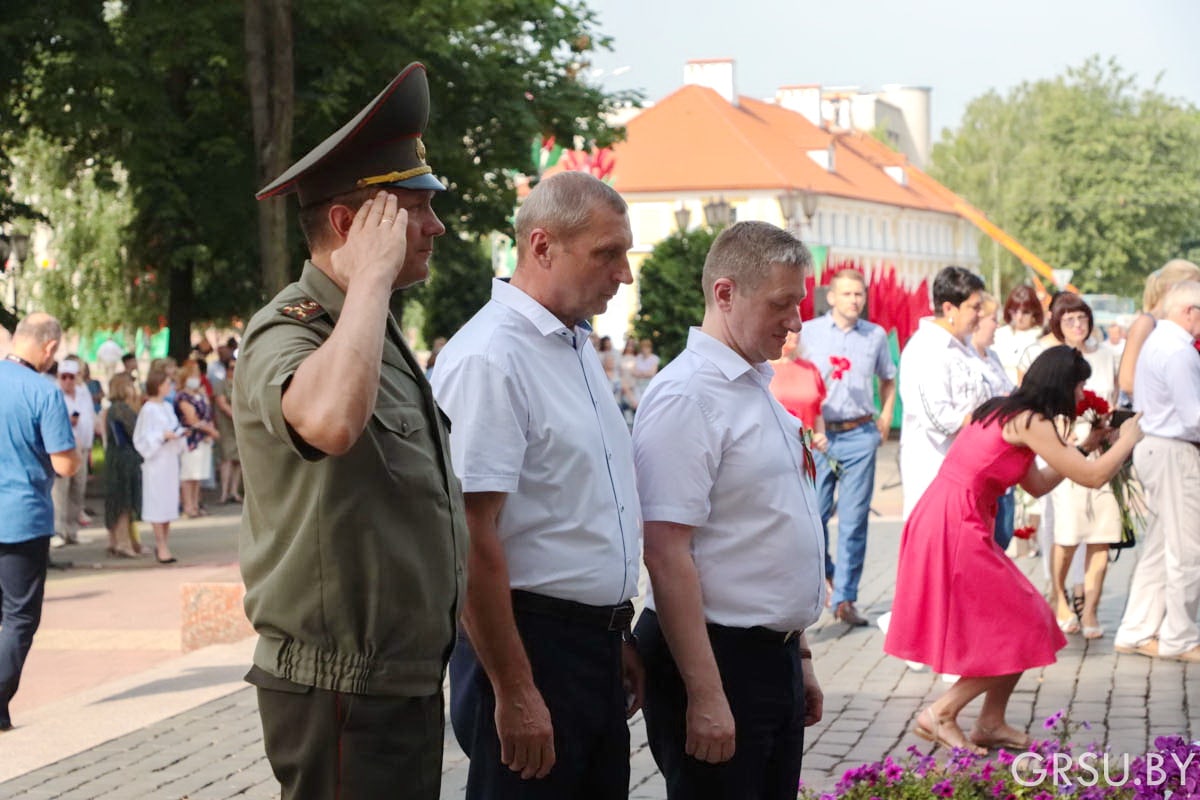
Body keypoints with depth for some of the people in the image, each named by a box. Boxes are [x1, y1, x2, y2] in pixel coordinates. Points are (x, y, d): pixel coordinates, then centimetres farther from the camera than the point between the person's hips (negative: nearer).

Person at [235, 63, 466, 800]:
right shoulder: (285, 337, -17)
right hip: (342, 692, -9)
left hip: (409, 680, 9)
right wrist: (373, 275, -29)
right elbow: (331, 423, -42)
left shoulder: (379, 335, 15)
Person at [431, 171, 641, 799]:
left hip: (596, 646, 9)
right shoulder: (488, 358, -17)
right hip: (532, 646, -9)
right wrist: (514, 692, -21)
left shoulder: (579, 345, 13)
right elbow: (473, 540, -21)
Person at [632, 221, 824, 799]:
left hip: (776, 658, 9)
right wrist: (705, 694, -24)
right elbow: (667, 555, -21)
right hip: (719, 659, -9)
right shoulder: (687, 396, -16)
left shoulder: (758, 385, 13)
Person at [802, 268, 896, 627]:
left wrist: (886, 416, 12)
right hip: (818, 434, -1)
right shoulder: (808, 332, 3)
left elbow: (888, 379, 24)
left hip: (860, 435, 1)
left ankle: (844, 599, 5)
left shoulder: (876, 335, 9)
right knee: (814, 514, -2)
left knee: (854, 520, 0)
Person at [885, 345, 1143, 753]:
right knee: (1019, 632, -1)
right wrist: (1128, 439, 6)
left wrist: (1085, 446, 24)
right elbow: (1093, 477, -11)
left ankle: (991, 724, 20)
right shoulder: (1030, 423, -13)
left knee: (1022, 625, 15)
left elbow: (1037, 485, 22)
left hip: (944, 521, 10)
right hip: (954, 530, -10)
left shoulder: (1007, 412, 16)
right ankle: (940, 715, 2)